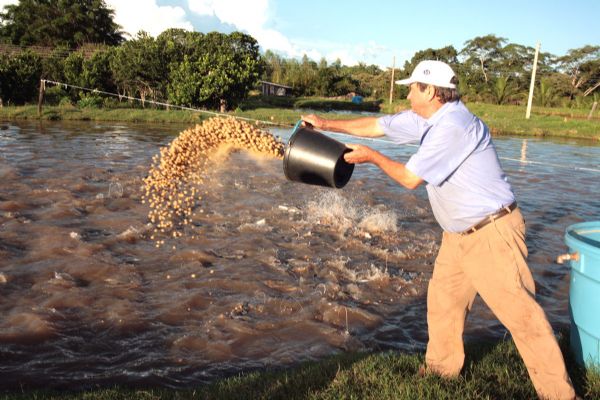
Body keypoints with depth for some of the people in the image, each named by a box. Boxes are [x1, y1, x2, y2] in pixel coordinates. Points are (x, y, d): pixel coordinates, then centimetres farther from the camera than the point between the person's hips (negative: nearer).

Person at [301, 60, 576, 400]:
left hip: (492, 233, -10)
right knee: (442, 300, 15)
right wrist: (327, 124, 15)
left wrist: (370, 156, -4)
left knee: (519, 311, -6)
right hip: (459, 233, 10)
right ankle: (442, 368, 30)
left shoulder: (453, 125, -24)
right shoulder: (426, 118, 5)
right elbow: (377, 126, 14)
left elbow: (411, 178, -18)